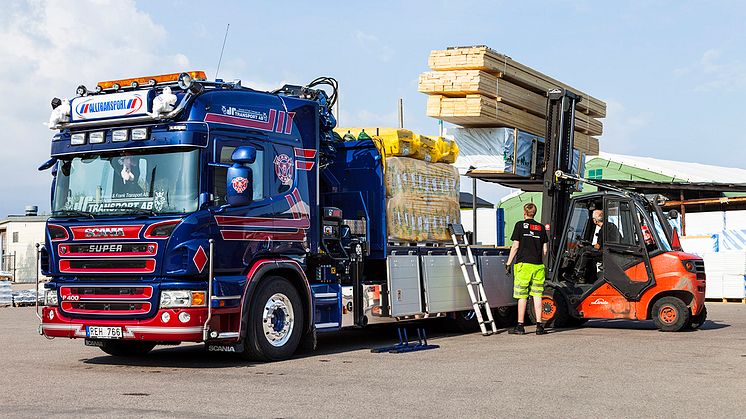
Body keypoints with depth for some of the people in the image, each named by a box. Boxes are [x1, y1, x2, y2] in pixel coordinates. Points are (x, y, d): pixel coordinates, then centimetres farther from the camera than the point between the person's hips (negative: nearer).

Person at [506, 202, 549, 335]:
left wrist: (508, 263, 1)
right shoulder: (541, 227, 11)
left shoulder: (520, 225, -1)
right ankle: (539, 326, 3)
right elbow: (545, 249, 11)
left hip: (523, 264, -3)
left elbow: (515, 246, -4)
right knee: (537, 295, 5)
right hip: (538, 266, 3)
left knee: (522, 296, 0)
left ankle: (520, 326, 2)